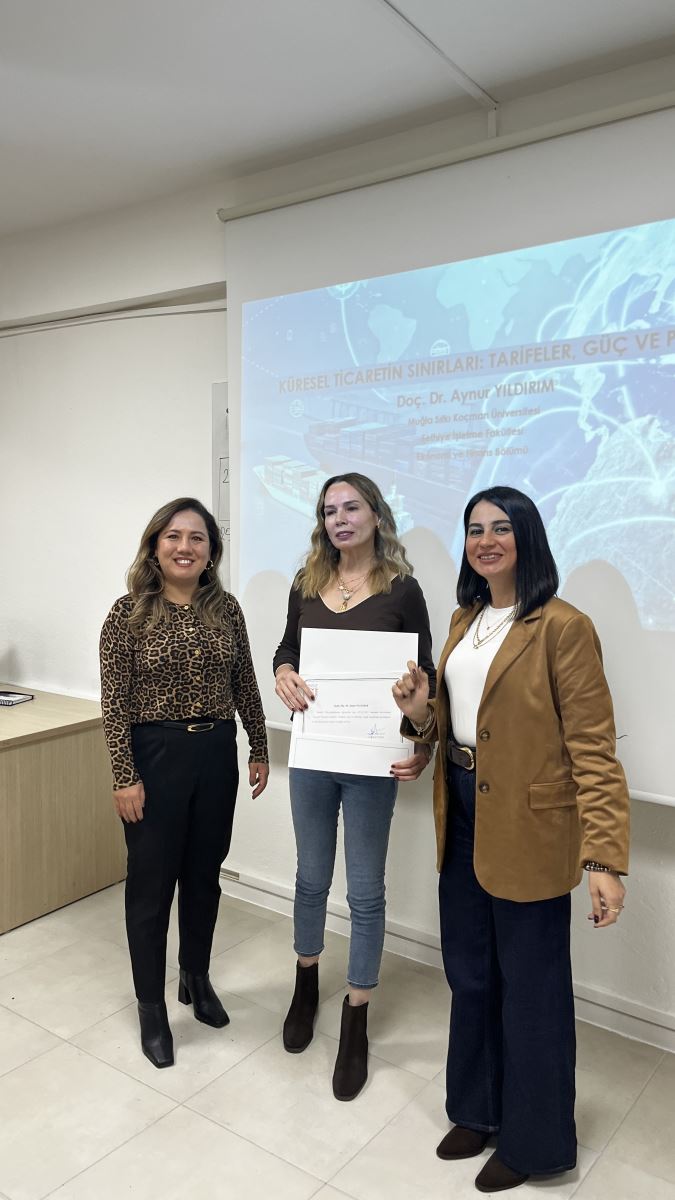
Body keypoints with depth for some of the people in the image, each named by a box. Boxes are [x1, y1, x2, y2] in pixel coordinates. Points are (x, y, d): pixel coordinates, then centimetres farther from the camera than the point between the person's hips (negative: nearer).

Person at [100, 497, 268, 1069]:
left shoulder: (227, 609, 1)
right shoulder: (129, 613, -9)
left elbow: (245, 685, 7)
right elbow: (114, 703, -10)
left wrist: (260, 750, 9)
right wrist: (125, 777, -12)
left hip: (216, 754, 4)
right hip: (155, 755, -3)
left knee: (204, 875, 18)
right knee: (151, 884, 9)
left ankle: (197, 979, 41)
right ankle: (152, 1008, 28)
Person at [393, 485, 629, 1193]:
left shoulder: (562, 628, -15)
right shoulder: (464, 620, 8)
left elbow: (593, 749, -17)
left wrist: (605, 859, -21)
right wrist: (422, 714, -5)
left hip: (528, 831, -7)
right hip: (464, 820, 7)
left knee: (529, 988, 10)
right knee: (470, 973, 20)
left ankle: (534, 1141, 35)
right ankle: (479, 1111, 43)